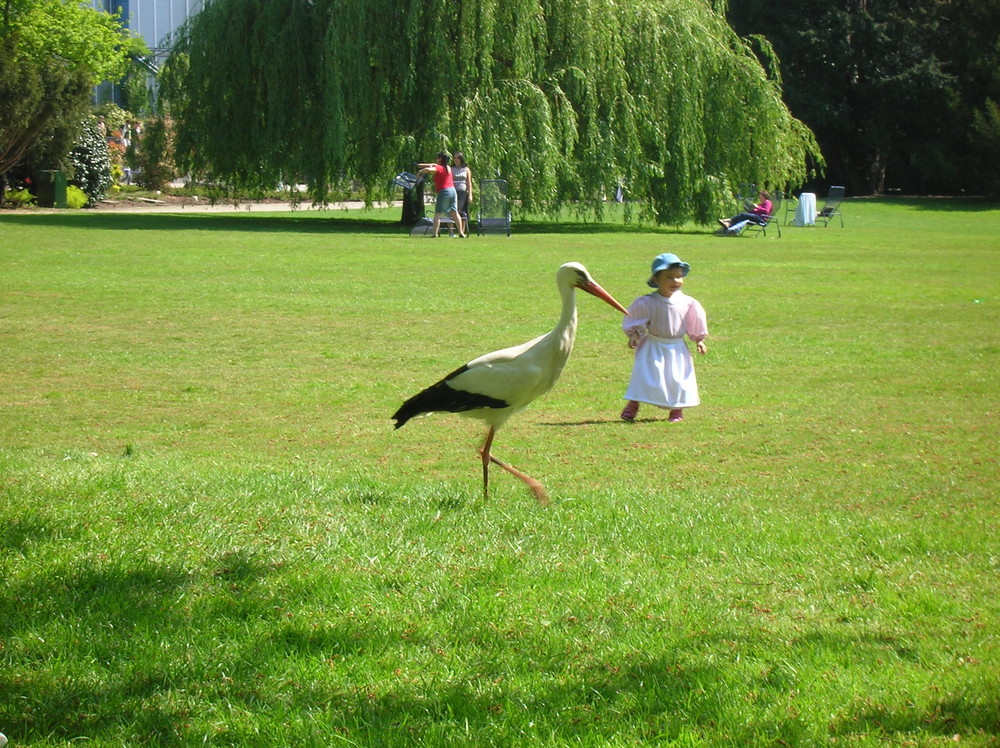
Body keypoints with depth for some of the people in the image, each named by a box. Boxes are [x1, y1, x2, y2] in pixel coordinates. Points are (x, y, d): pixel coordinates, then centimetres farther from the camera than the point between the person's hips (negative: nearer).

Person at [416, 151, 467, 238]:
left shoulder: (439, 168, -9)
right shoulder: (448, 167, 15)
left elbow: (428, 169, -28)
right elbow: (434, 166, 27)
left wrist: (420, 172, -9)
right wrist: (421, 165, 28)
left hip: (444, 191, -7)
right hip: (452, 190, 7)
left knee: (438, 214, -4)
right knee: (454, 213, 13)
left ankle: (435, 234, -11)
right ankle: (461, 233, 13)